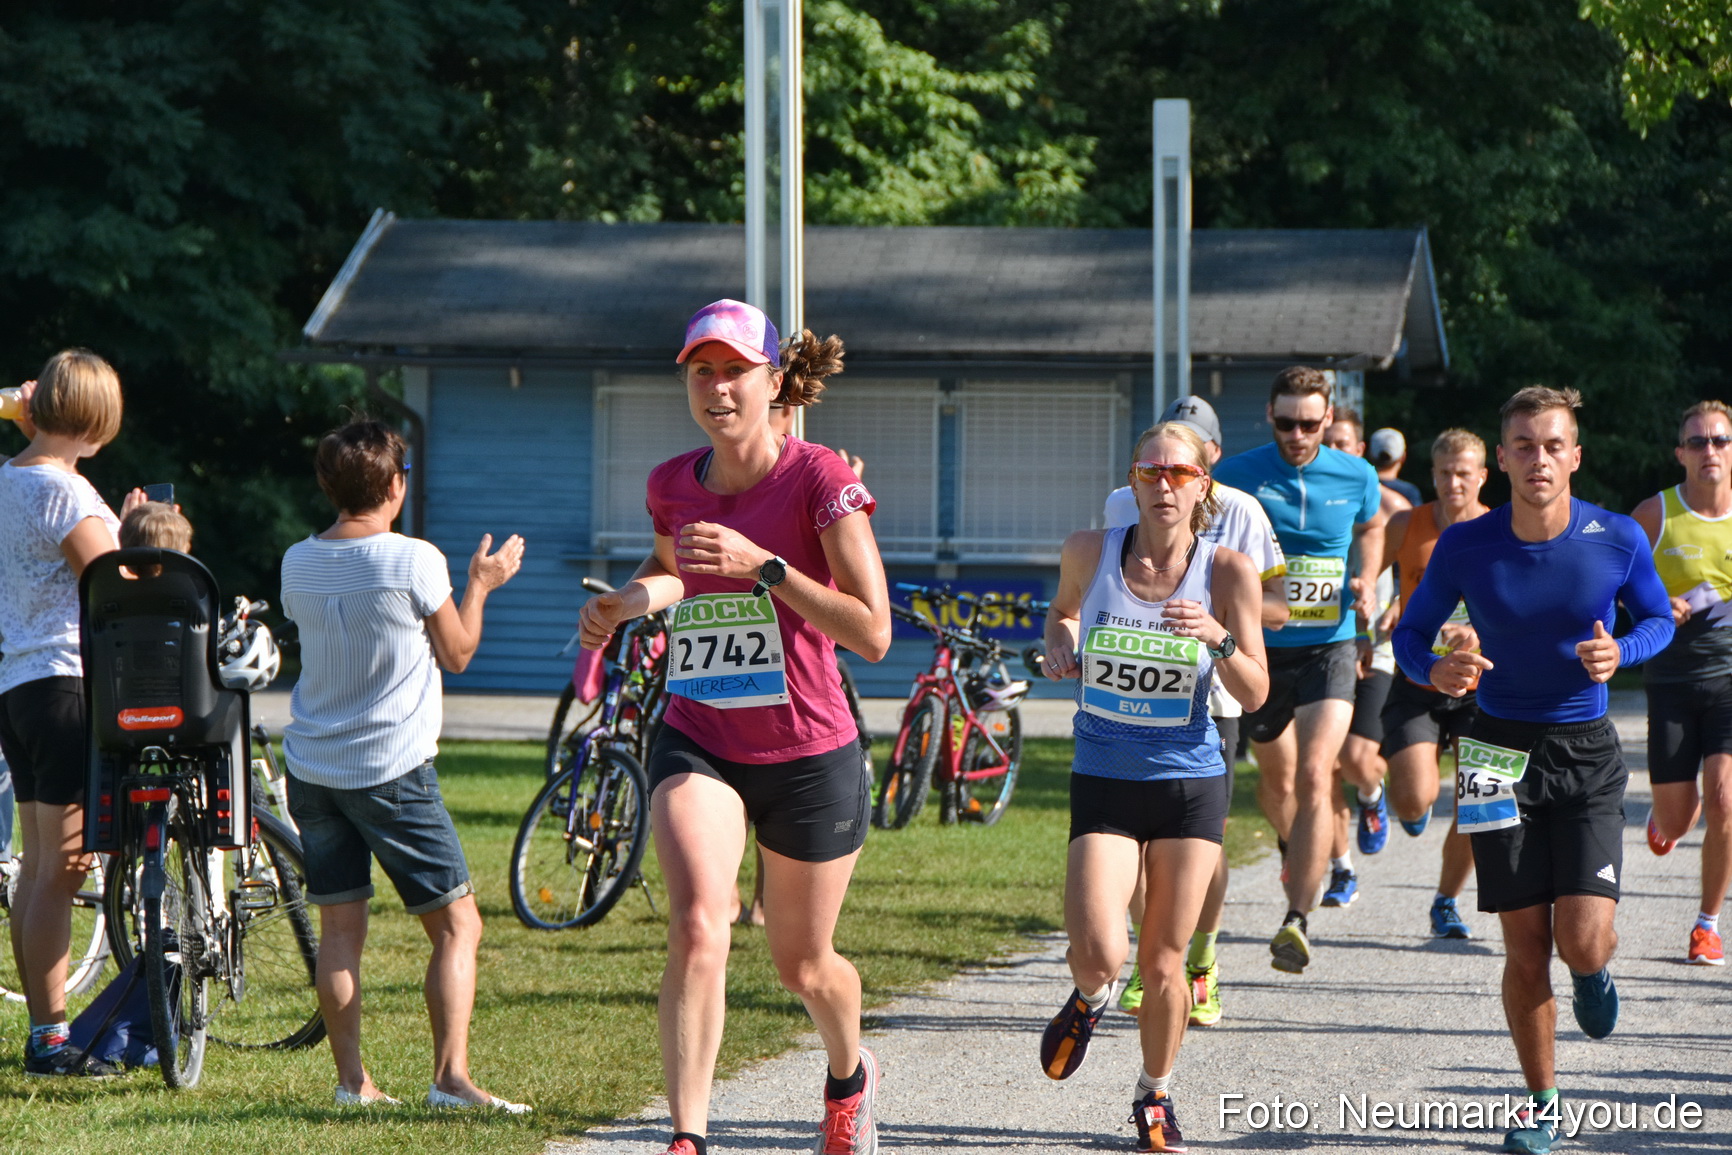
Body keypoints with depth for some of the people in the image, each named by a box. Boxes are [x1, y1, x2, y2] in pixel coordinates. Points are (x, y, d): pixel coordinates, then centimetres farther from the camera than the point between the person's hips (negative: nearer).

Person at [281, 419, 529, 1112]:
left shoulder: (298, 563, 2)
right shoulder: (415, 562, -12)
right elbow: (456, 653, -1)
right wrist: (480, 586, 14)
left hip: (311, 766, 5)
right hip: (393, 769, -5)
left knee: (340, 927, 9)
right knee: (457, 925, 2)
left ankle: (351, 1078, 6)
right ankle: (451, 1074, -8)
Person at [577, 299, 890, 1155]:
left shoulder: (820, 480, -13)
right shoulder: (672, 485, 2)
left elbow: (873, 633, -19)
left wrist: (763, 568, -27)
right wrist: (625, 602, 5)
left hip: (808, 754, -2)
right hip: (698, 744, 2)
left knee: (803, 967, 14)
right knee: (696, 928, -25)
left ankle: (850, 1078, 48)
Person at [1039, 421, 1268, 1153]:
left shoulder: (1227, 573, -9)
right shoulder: (1089, 552, -5)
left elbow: (1255, 695, -5)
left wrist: (1218, 640, -24)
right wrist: (1059, 644, -4)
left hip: (1190, 781, 0)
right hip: (1104, 781, 0)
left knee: (1163, 964, 5)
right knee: (1099, 953, -16)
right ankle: (1089, 999, 22)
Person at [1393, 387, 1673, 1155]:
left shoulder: (1618, 540, -9)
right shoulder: (1465, 546, -10)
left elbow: (1658, 617, 8)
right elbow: (1411, 633, 2)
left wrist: (1620, 652, -14)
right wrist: (1436, 671, -20)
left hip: (1588, 755, 0)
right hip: (1502, 752, 0)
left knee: (1583, 942, -12)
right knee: (1526, 948, 2)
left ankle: (1595, 970, 27)